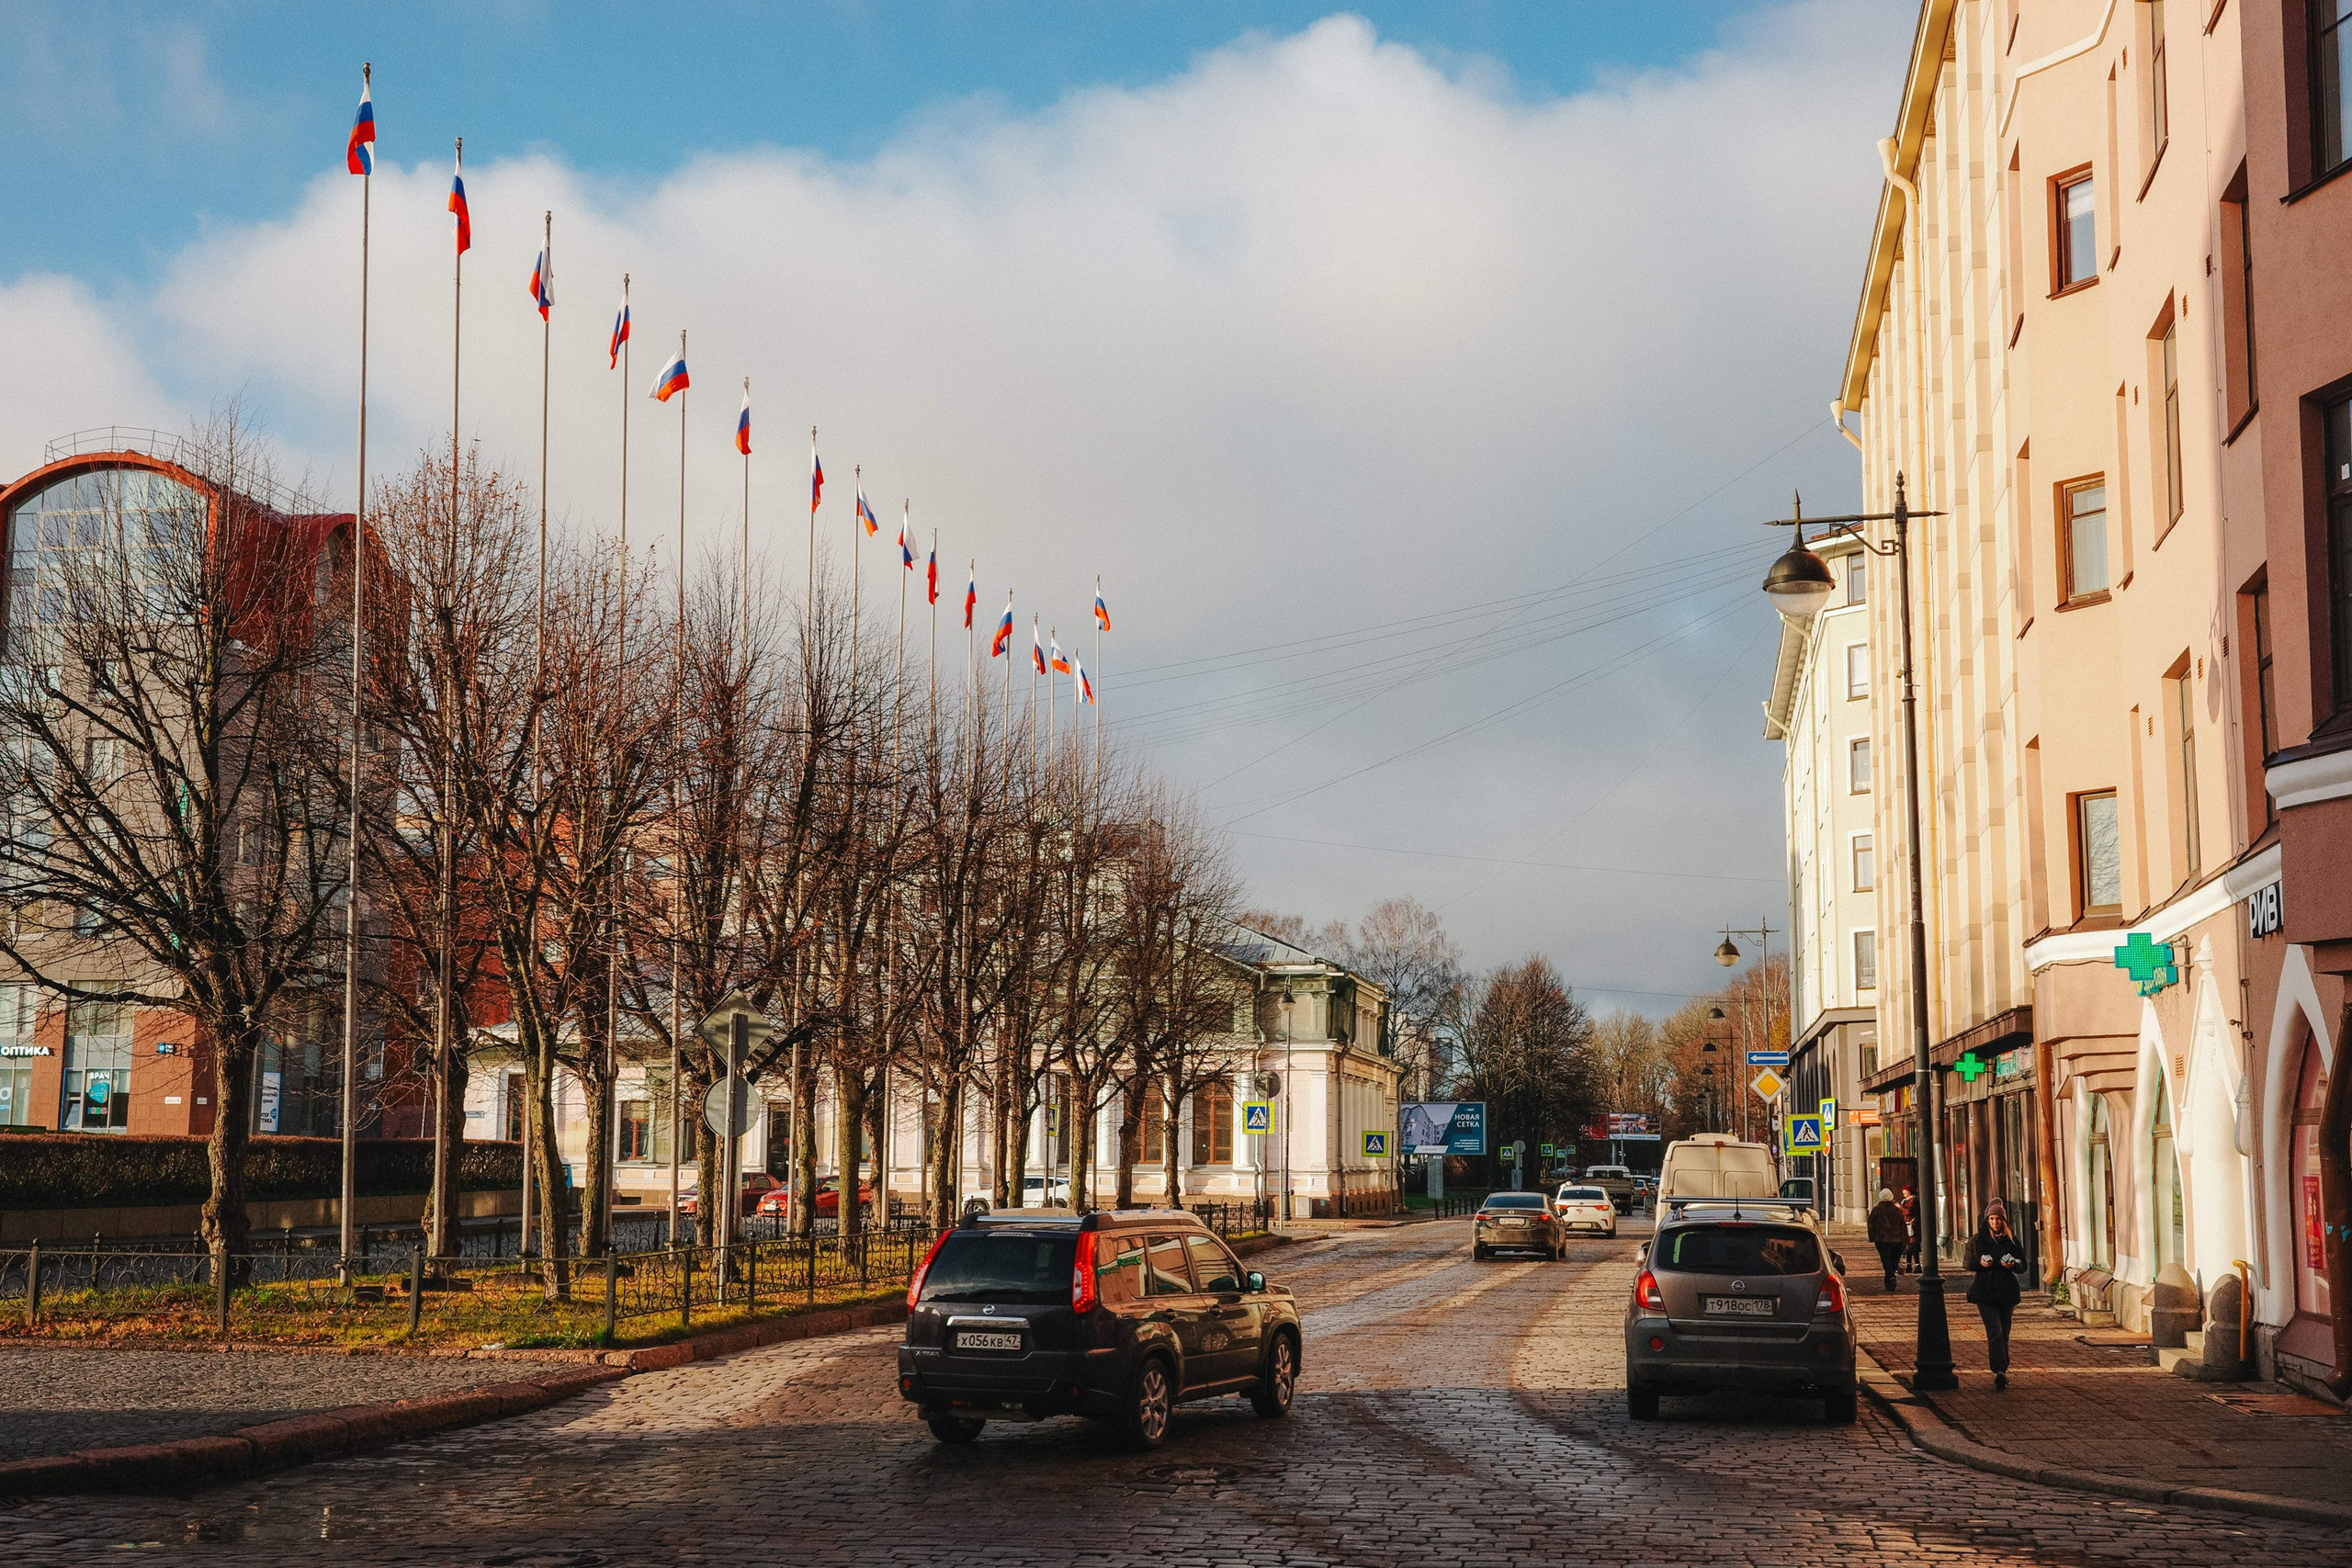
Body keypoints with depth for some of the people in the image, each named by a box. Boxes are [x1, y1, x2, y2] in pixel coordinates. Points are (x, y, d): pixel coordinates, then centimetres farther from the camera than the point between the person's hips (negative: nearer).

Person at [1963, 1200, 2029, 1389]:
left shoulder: (2013, 1240, 7)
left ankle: (2001, 1371, 18)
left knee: (2004, 1334, 8)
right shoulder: (1977, 1240, 3)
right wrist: (1980, 1263, -14)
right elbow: (1967, 1262, 7)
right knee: (1995, 1332, -14)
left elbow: (2023, 1266, 10)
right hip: (1985, 1293, -2)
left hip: (2007, 1292, 2)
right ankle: (2000, 1371, -20)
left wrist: (2013, 1265, -12)